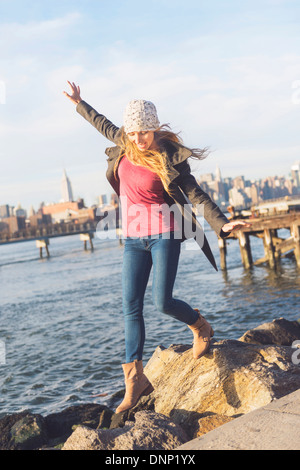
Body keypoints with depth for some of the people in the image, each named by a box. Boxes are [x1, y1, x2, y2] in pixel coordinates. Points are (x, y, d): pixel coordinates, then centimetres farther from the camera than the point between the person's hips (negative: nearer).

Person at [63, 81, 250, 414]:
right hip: (133, 238, 5)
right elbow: (104, 126, 26)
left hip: (164, 234, -5)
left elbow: (196, 195, -11)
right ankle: (135, 378, 5)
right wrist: (79, 103, 37)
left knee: (162, 302, -11)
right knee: (131, 306, 0)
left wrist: (221, 224, -23)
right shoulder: (124, 143, 4)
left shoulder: (169, 156, -10)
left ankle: (201, 327, 22)